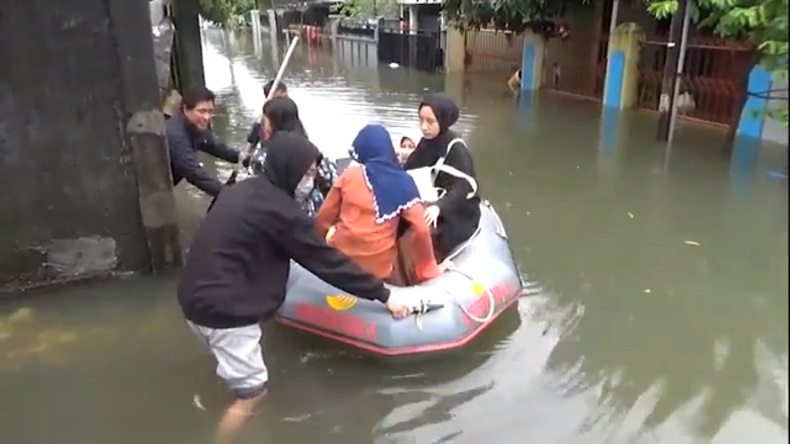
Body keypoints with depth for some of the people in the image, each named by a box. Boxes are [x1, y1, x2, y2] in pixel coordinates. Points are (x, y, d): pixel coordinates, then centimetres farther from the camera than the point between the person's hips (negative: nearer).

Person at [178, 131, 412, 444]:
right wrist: (383, 294, -8)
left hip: (200, 297, 10)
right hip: (225, 309, -10)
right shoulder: (279, 210, -17)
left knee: (241, 382, 25)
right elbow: (326, 261, -15)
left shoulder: (243, 190, 10)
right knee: (252, 393, 3)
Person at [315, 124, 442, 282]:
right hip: (379, 269, 0)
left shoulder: (349, 175, -1)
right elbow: (421, 229, -9)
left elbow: (324, 218, 4)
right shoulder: (403, 182, -2)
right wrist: (428, 267, 4)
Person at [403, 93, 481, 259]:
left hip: (458, 214, -7)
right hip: (432, 202, 7)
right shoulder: (427, 142, 2)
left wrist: (439, 207, -45)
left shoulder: (456, 150, -20)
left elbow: (464, 187, -30)